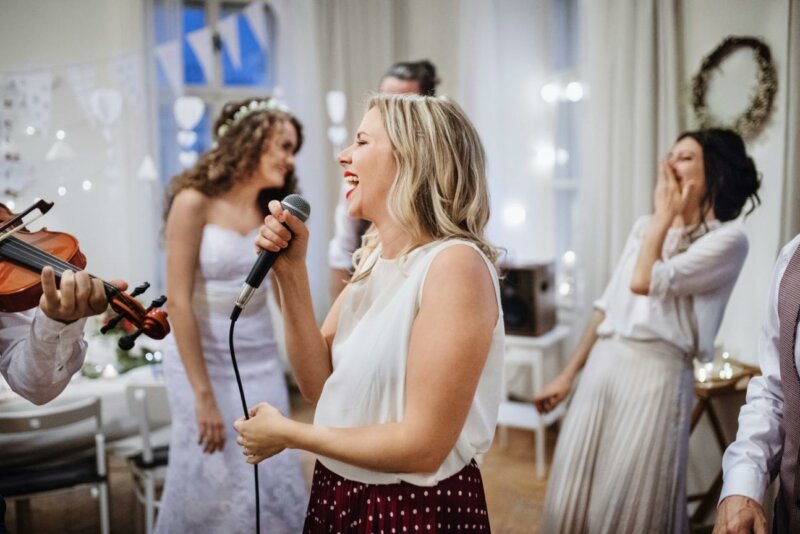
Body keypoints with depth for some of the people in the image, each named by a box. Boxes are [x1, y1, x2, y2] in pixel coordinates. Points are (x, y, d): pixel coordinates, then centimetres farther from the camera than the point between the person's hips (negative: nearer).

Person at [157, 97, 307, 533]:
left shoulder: (271, 210, 3)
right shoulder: (195, 202, -14)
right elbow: (178, 302, -17)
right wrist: (204, 394, -17)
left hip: (260, 359, 5)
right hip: (203, 357, -5)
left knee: (274, 480, 8)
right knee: (215, 484, 5)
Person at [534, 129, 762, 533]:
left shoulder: (727, 240, -6)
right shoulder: (644, 227, 13)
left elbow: (645, 283, -19)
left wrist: (665, 215, -6)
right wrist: (567, 375, 15)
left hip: (655, 375, -6)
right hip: (602, 367, 6)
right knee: (571, 500, 12)